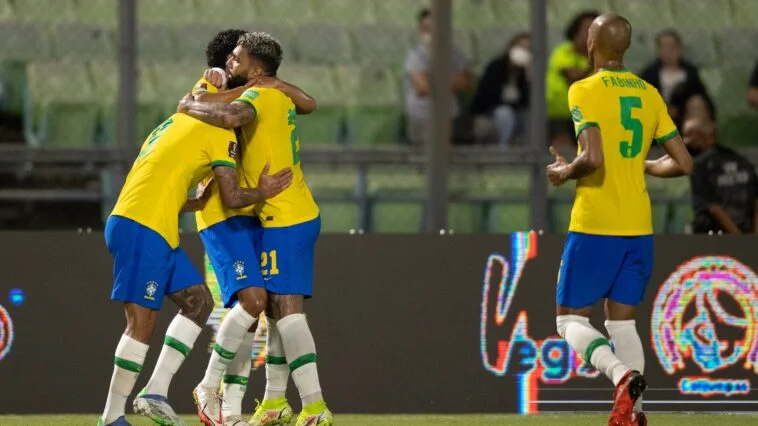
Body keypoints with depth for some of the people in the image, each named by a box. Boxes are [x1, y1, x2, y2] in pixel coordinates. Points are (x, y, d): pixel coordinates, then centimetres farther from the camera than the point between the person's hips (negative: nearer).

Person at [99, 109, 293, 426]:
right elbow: (232, 197, -4)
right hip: (143, 231, -9)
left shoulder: (174, 123, 26)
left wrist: (199, 203, 27)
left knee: (198, 302, 12)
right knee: (142, 323, -8)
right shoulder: (219, 134, 0)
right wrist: (262, 192, 14)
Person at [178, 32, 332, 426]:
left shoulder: (259, 96, -15)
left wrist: (191, 107, -18)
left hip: (284, 222, -10)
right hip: (300, 214, 10)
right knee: (278, 307, 13)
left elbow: (232, 116, -37)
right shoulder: (280, 96, 13)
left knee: (286, 310, -12)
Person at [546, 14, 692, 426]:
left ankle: (622, 376, -22)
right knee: (621, 321, 14)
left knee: (571, 318, 4)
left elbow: (593, 158, -23)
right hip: (639, 227, 6)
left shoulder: (585, 91, -10)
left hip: (595, 225, -6)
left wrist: (565, 172, -3)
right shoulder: (649, 94, 8)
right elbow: (682, 163, 7)